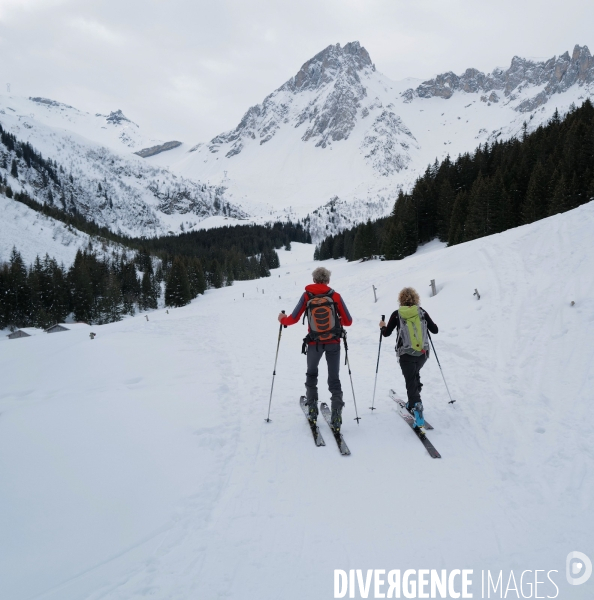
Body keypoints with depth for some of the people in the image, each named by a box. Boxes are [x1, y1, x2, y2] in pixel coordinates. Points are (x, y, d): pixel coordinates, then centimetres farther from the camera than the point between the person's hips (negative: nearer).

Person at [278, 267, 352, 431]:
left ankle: (312, 409, 22)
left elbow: (293, 319, -3)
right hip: (333, 343, 0)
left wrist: (282, 319, 18)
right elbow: (348, 321, -1)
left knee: (311, 374, 24)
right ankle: (336, 414, -5)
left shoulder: (307, 296, -5)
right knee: (334, 379, 8)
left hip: (314, 343, 0)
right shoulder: (335, 296, -4)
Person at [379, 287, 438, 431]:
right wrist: (427, 323, 26)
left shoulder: (397, 314, -5)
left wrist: (382, 326, 24)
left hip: (406, 355, -3)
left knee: (411, 382, -3)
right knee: (415, 375, 29)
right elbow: (435, 330, 7)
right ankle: (413, 403, 35)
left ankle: (416, 407, -23)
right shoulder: (422, 312, 0)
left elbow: (386, 333, 3)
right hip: (423, 353, 3)